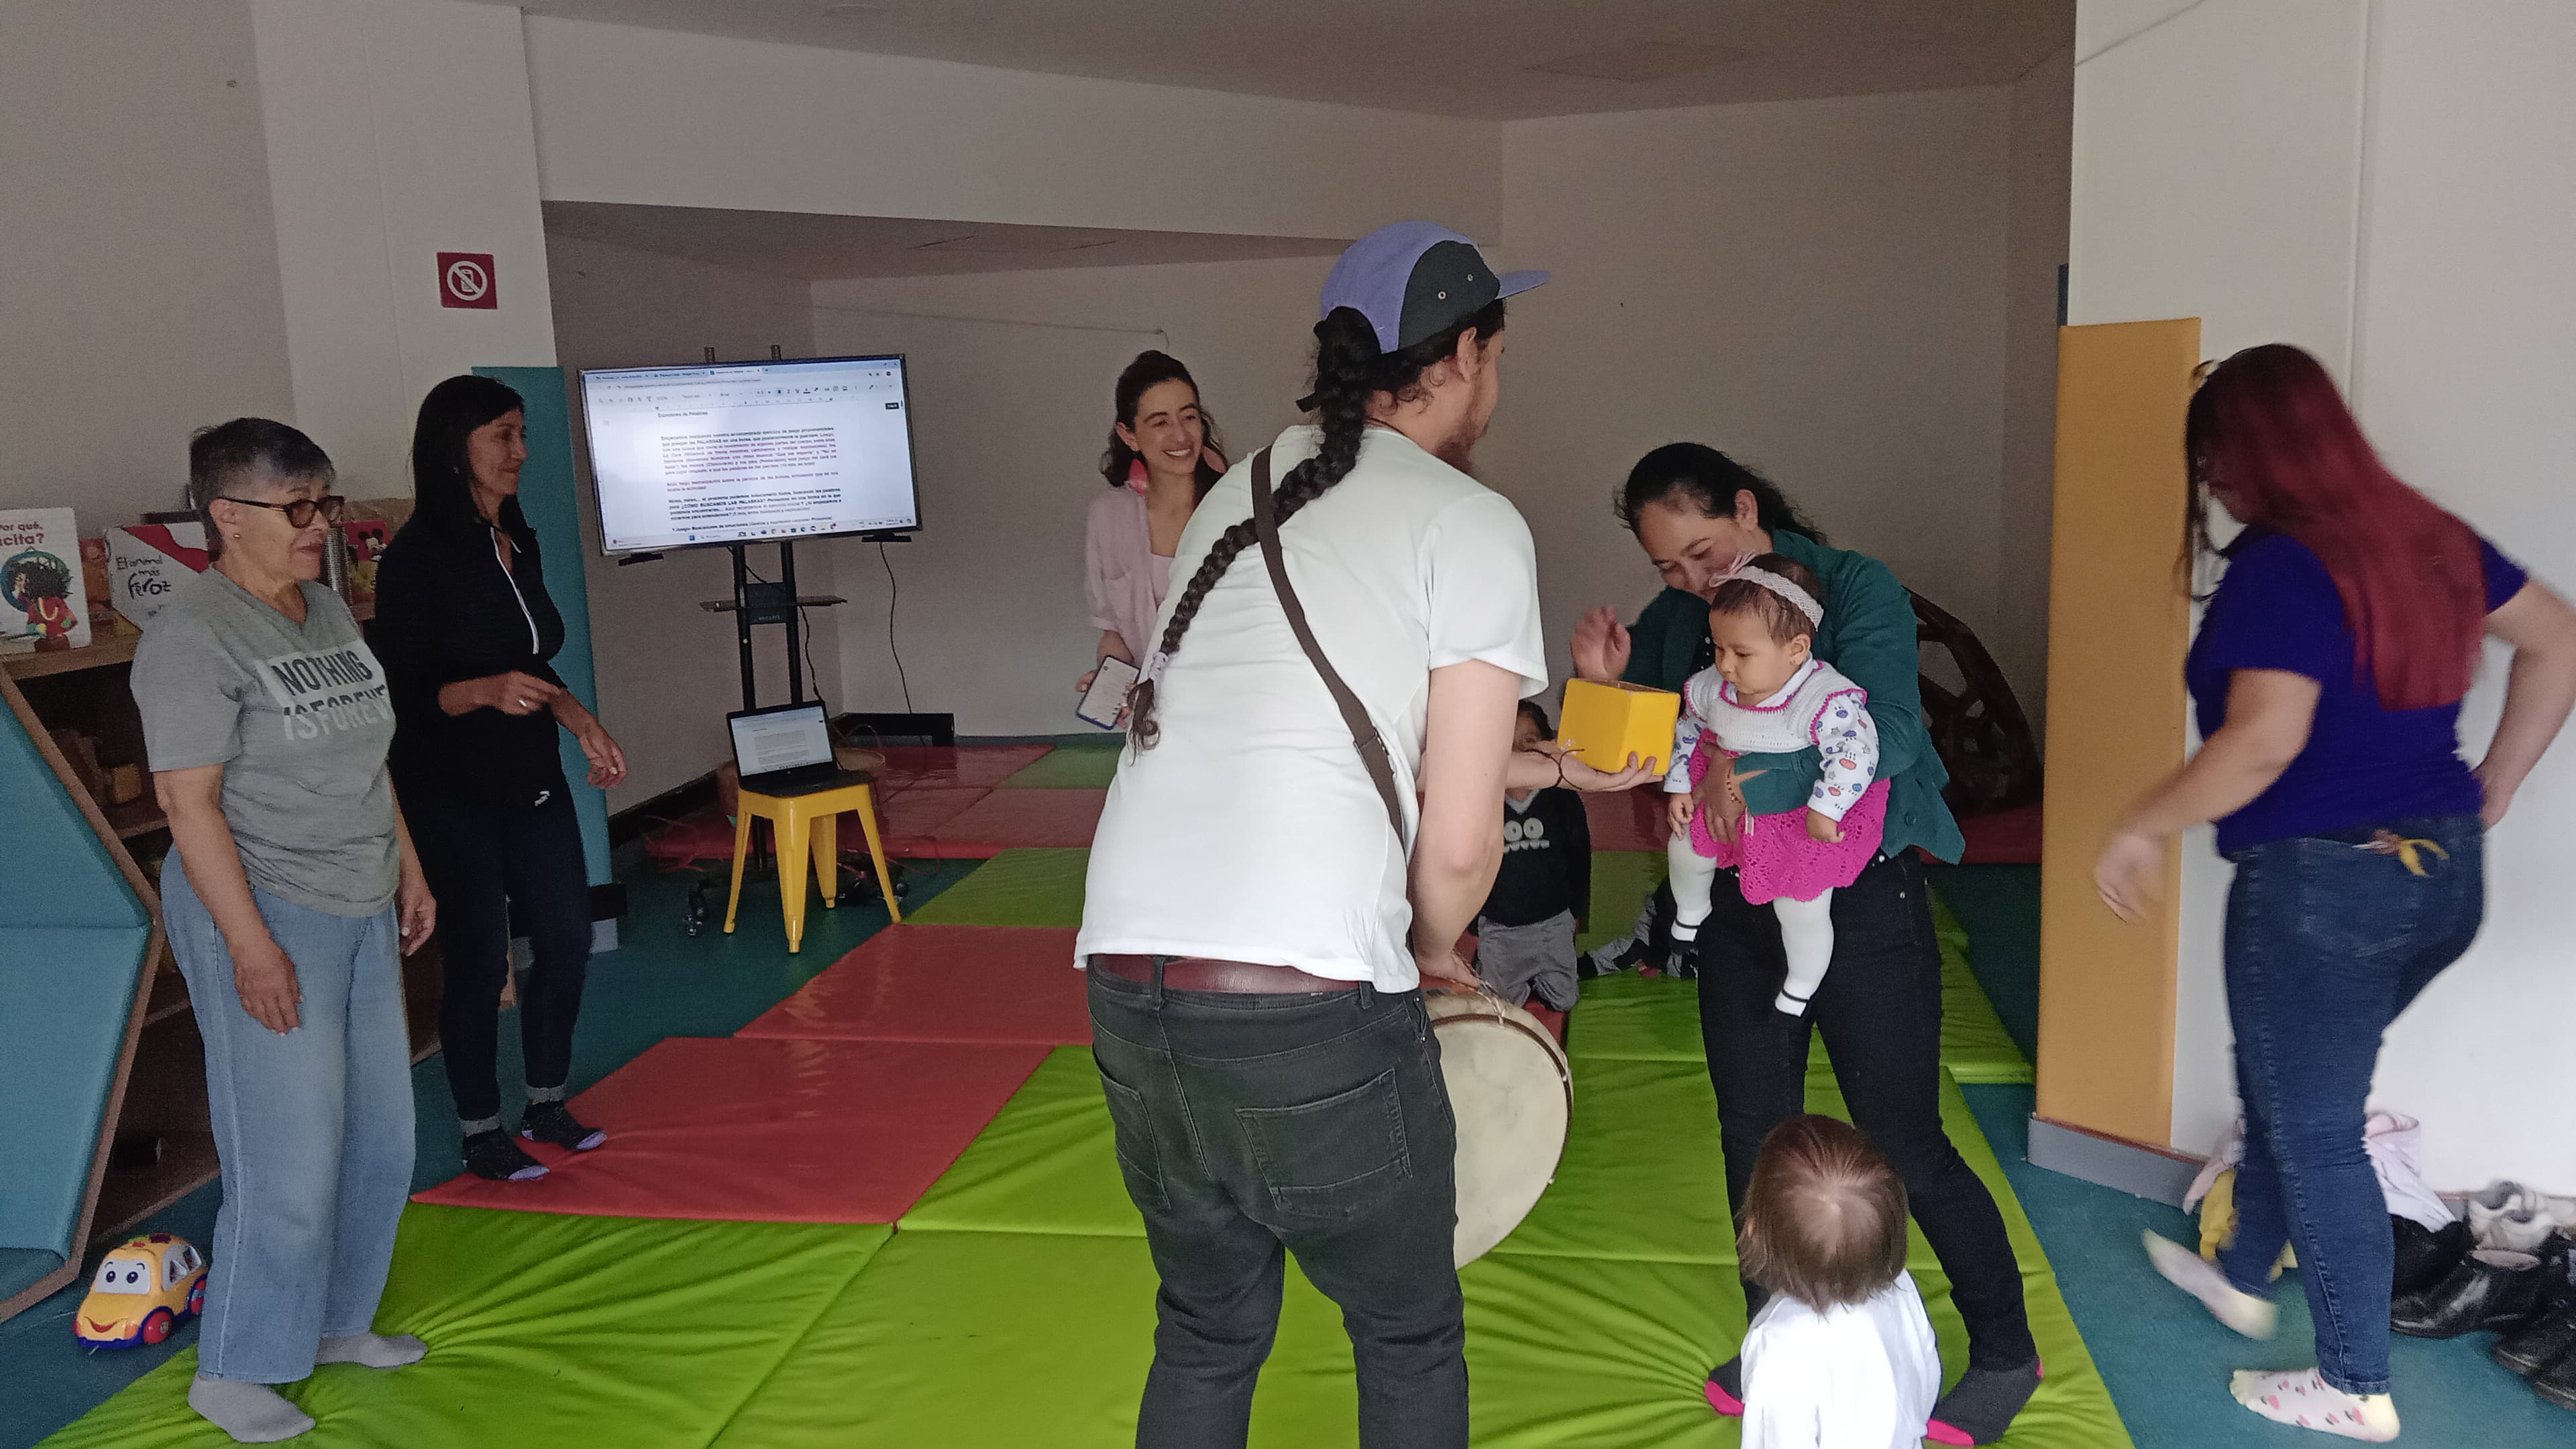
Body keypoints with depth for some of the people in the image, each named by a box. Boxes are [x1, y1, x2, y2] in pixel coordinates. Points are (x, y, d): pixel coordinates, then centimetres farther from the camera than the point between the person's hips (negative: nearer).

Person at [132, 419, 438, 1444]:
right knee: (290, 1157, -4)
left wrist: (407, 868, 17)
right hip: (266, 915, -8)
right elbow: (189, 799, -18)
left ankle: (338, 1322, 31)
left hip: (360, 912, 8)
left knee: (379, 1137, 14)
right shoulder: (193, 636, -15)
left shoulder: (327, 609, 10)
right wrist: (250, 945, -21)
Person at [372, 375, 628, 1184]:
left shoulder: (517, 544, 9)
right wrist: (485, 691, -30)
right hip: (452, 798, -7)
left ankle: (547, 1107, 27)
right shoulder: (417, 560, -14)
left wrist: (583, 724, 9)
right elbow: (401, 695, -16)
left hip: (533, 783, 7)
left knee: (566, 940, 9)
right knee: (479, 963, 1)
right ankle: (482, 1135, 18)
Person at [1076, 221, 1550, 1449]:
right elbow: (1458, 841, -5)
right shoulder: (1472, 526, -2)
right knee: (1410, 1344, 18)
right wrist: (1433, 951, 16)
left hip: (1126, 978, 6)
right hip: (1309, 1003, -6)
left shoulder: (1237, 498, 18)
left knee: (1206, 1335, 25)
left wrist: (1550, 758, 36)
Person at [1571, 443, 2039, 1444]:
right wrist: (1604, 687, -15)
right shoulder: (1675, 621, 3)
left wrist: (1762, 778, -39)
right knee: (1755, 1140, 14)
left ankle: (2005, 1354, 24)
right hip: (1740, 908, 5)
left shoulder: (1855, 590, -13)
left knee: (1906, 1148, 2)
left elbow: (1886, 735, -26)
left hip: (1861, 901, -5)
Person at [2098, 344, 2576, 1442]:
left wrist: (2144, 827, -17)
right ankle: (2244, 1278, 43)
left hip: (2322, 886, -8)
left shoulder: (2280, 569, -19)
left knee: (2312, 1131, 7)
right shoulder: (2425, 537, 6)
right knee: (2287, 1089, 25)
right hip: (2441, 874, 9)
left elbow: (2263, 739, -29)